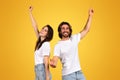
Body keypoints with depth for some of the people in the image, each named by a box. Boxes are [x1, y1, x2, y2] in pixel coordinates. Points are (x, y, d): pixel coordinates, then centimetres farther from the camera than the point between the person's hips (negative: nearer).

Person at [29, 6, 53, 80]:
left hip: (43, 71, -8)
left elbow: (46, 62, -16)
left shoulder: (46, 44, -11)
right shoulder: (40, 42, 10)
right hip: (38, 71, 8)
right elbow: (35, 27, 14)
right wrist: (30, 12, 17)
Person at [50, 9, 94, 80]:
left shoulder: (74, 39, 9)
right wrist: (53, 63, -38)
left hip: (79, 72, 5)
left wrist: (90, 16, 13)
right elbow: (55, 60, -14)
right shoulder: (58, 46, -5)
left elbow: (86, 30, 16)